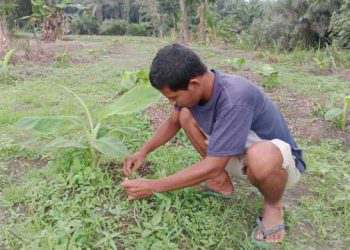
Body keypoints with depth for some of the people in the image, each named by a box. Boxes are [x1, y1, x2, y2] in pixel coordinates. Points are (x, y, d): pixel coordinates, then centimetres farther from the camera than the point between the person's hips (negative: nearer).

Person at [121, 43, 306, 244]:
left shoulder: (235, 99, -36)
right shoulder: (197, 87, -13)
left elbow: (212, 167, -32)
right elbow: (173, 122, 8)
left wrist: (153, 186, -25)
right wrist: (143, 152, -3)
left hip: (282, 162, -6)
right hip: (239, 156, 7)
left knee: (261, 156, -43)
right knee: (186, 115, -6)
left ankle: (273, 206, -7)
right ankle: (223, 182, 6)